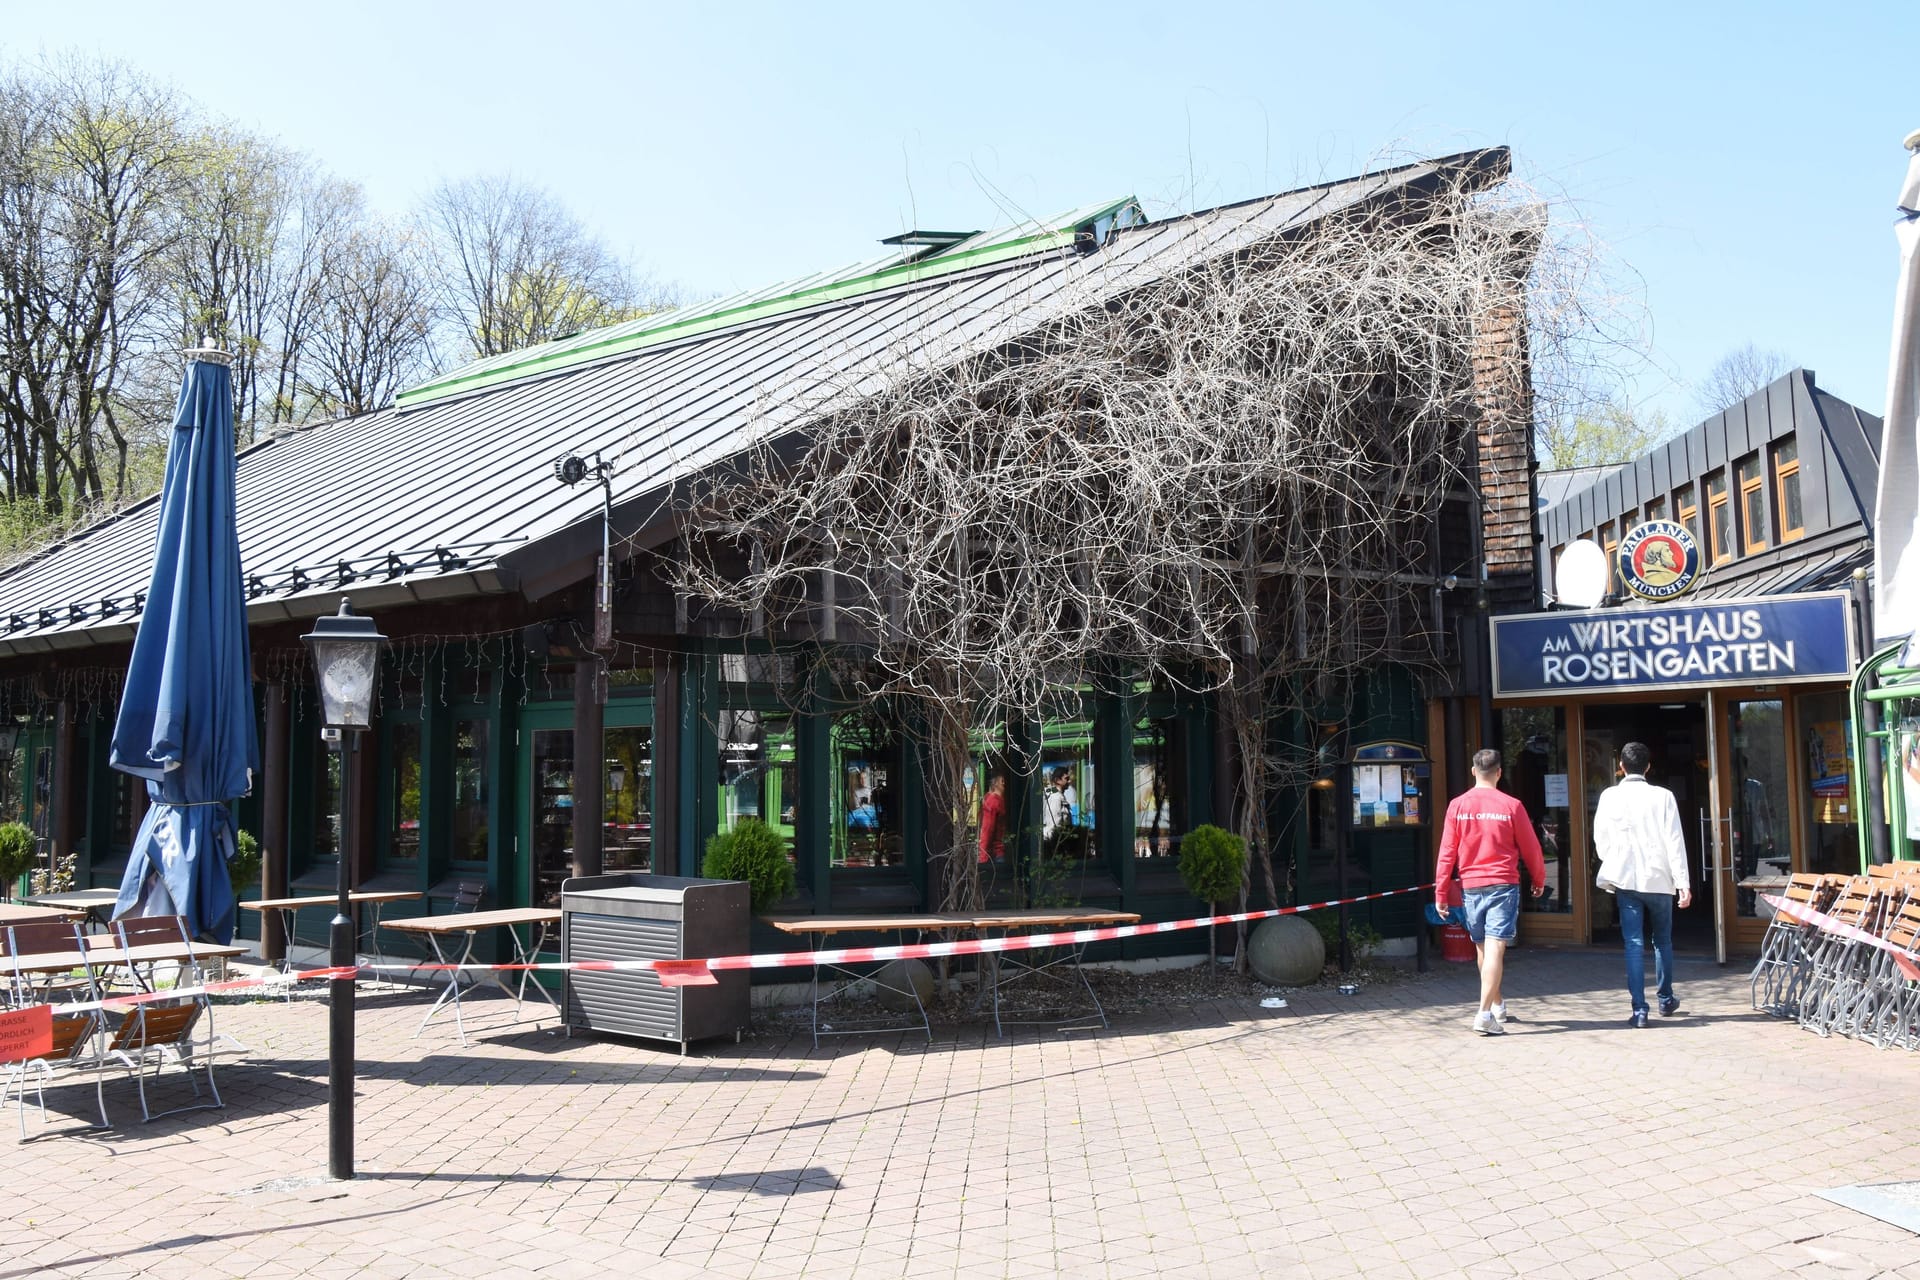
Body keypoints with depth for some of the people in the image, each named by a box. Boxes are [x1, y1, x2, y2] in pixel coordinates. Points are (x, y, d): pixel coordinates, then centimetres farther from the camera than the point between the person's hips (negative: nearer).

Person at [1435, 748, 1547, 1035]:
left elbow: (1447, 852, -1)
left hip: (1470, 887, 3)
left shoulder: (1457, 805, -1)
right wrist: (1539, 880, 20)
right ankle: (1485, 1014, -15)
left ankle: (1497, 1004, 34)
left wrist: (1440, 893, 5)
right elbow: (1530, 848, 3)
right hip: (1503, 885, -3)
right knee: (1495, 949, -6)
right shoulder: (1511, 806, -5)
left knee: (1482, 949, 17)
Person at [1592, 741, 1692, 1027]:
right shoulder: (1663, 797, -6)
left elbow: (1600, 840, 2)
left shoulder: (1610, 796, -3)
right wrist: (1683, 882, -4)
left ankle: (1639, 1010, -4)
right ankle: (1666, 1000, 31)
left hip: (1626, 878, 0)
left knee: (1634, 944, 1)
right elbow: (1675, 842, -7)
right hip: (1659, 878, 0)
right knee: (1663, 941, 18)